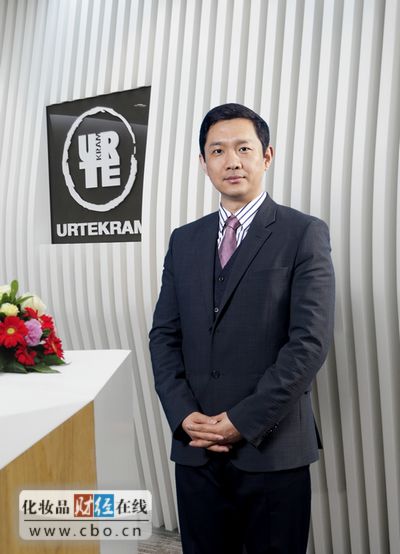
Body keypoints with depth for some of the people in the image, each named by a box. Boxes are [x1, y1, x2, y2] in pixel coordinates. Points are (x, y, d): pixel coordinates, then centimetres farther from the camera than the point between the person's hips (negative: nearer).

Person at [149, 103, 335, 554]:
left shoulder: (304, 234, -4)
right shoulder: (184, 240, 10)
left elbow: (310, 341, -12)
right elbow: (164, 335, 7)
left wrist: (244, 422, -14)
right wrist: (183, 416, -7)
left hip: (273, 447, -3)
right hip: (195, 447, 4)